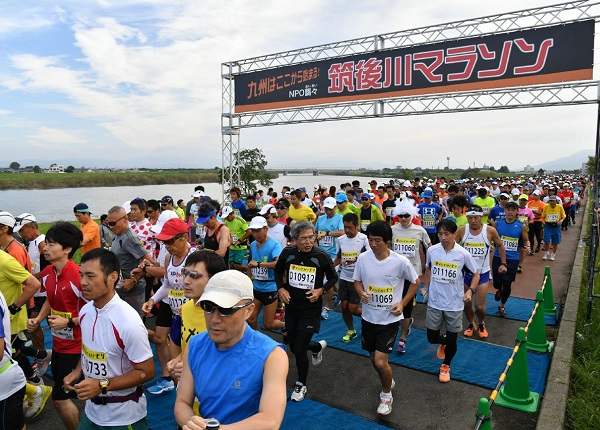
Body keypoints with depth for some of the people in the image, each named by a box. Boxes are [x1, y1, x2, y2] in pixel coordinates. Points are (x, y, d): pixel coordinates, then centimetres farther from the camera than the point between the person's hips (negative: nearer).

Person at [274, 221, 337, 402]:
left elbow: (333, 278, -1)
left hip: (311, 308, -4)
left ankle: (301, 385, 25)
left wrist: (321, 290, -18)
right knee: (293, 347, 17)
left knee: (299, 350, -3)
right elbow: (278, 272, 9)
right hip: (291, 306, 4)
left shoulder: (322, 256, -16)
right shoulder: (287, 253, -9)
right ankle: (318, 346, 51)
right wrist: (281, 288, -7)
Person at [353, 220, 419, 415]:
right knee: (374, 359, 17)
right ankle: (388, 382, 50)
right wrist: (361, 293, -16)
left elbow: (415, 282, 0)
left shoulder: (401, 261, -17)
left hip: (390, 318, -3)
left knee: (380, 361, -10)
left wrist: (403, 303, -8)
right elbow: (357, 280, 5)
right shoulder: (363, 258, -10)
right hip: (369, 317, 4)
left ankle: (386, 394, 21)